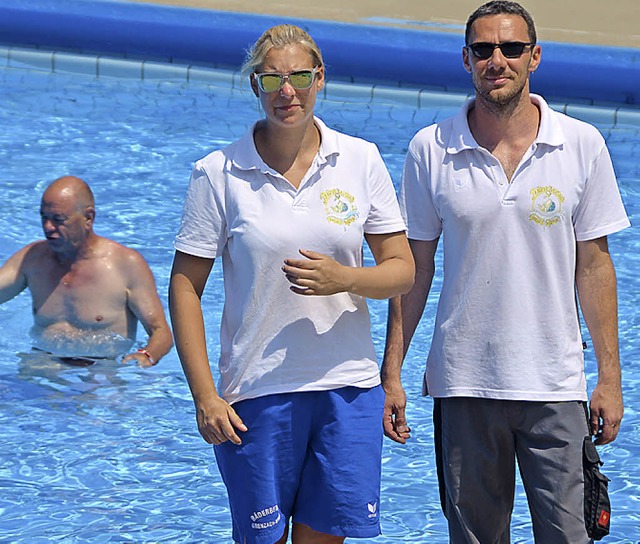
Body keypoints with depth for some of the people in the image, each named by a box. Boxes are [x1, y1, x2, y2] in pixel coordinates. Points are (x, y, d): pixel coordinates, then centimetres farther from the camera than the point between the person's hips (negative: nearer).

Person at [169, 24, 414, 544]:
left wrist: (343, 278, -16)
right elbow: (185, 289, -2)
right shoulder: (219, 174, -5)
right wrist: (205, 396, -9)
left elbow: (402, 270, 5)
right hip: (258, 392, -2)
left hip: (348, 385, 2)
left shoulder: (361, 161, 2)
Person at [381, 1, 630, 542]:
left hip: (555, 384, 0)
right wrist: (391, 373, 3)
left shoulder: (582, 145, -1)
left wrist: (609, 376, 2)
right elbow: (414, 268, 5)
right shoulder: (430, 150, 0)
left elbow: (593, 265, 4)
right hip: (463, 384, 1)